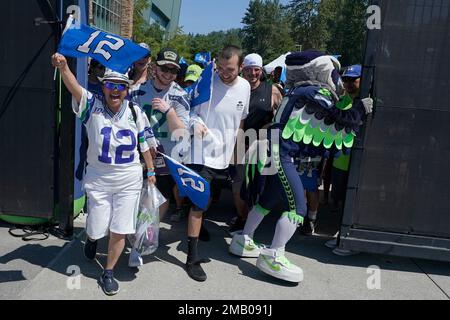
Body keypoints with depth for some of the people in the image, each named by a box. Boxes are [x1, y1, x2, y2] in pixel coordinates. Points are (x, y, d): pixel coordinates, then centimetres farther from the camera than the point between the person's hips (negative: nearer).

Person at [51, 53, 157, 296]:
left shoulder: (135, 112, -3)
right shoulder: (93, 106, -8)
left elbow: (144, 144, 6)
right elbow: (75, 88, -27)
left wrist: (151, 171, 9)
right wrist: (63, 67, -47)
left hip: (129, 181, 1)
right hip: (98, 180, -1)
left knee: (119, 231, 5)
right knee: (97, 228, 11)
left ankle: (108, 273, 28)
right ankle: (92, 238, 51)